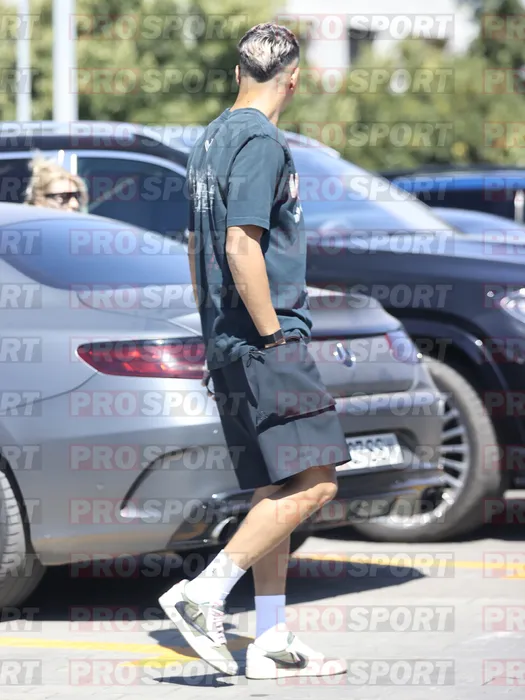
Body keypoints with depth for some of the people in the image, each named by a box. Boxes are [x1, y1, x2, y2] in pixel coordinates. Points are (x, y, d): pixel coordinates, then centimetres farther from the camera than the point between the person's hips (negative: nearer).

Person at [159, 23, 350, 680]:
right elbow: (241, 247, -20)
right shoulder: (260, 141, -12)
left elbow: (197, 245, 22)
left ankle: (271, 641, 10)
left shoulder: (211, 139, 17)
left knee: (277, 489, 10)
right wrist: (274, 336, -15)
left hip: (228, 345, 10)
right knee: (313, 483, -12)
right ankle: (204, 594, -14)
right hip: (265, 341, -10)